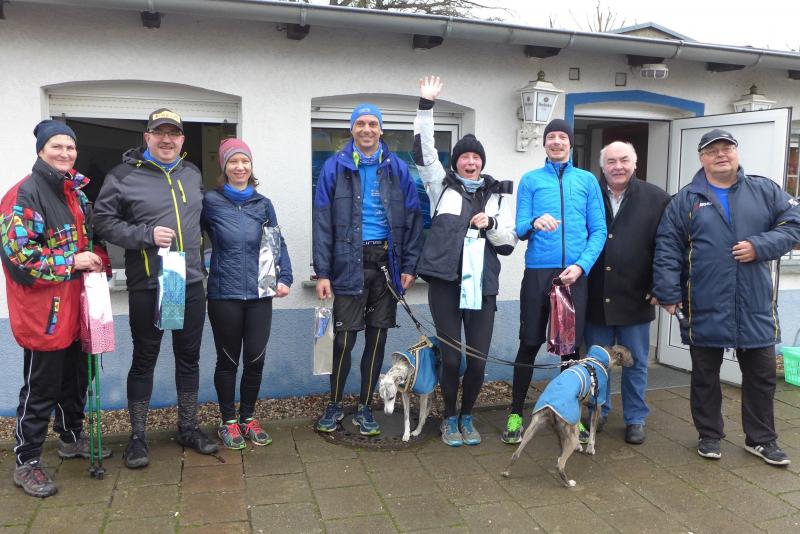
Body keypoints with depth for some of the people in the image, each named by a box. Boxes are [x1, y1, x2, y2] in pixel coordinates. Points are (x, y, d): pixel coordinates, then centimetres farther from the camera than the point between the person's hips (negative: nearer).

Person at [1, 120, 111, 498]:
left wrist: (98, 259, 6)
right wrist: (72, 262, -22)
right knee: (41, 388, 2)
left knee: (75, 378, 21)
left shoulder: (75, 192, 13)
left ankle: (71, 438, 39)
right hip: (43, 313, -8)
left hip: (74, 307, 9)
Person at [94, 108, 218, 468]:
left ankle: (188, 428, 30)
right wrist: (146, 235, -19)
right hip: (146, 286, -4)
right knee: (144, 360, 7)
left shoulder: (192, 174, 11)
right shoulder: (124, 175, -4)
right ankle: (137, 437, 21)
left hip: (191, 283, 5)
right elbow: (104, 220, -7)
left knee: (189, 357, 13)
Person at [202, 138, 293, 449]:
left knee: (255, 359, 6)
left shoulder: (263, 204, 7)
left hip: (259, 295, 3)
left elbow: (278, 243, 9)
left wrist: (284, 277, -2)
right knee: (228, 360, 9)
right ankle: (229, 422, 25)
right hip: (224, 295, -2)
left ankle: (248, 418, 26)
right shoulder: (210, 202, -2)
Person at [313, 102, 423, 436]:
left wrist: (410, 265, -1)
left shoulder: (398, 168, 6)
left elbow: (413, 218, 6)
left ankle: (365, 408, 24)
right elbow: (322, 222, -2)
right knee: (344, 338, -1)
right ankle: (334, 405, 22)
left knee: (377, 337, 9)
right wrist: (322, 272, -7)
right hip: (350, 262, -2)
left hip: (386, 261, 2)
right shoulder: (335, 167, 1)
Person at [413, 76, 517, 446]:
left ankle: (467, 417, 27)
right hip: (445, 282, -1)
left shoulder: (498, 195, 13)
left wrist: (491, 225, -8)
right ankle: (449, 419, 24)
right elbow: (422, 152, 2)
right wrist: (426, 107, -3)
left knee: (478, 361, 2)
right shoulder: (443, 186, 11)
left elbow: (509, 243, 11)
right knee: (451, 357, 2)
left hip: (482, 284, 1)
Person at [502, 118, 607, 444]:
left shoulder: (587, 181, 11)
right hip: (538, 271, -1)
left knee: (571, 345, 7)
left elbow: (599, 230, 5)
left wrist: (581, 265, -10)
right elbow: (519, 230, 0)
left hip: (574, 273, 1)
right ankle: (515, 414, 13)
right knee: (529, 344, 2)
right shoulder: (530, 180, 8)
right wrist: (534, 223, -23)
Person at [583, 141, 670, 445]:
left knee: (636, 363, 11)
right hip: (595, 298, 1)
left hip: (635, 299, -1)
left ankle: (636, 419, 25)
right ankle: (598, 412, 31)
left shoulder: (656, 199, -1)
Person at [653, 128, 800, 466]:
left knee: (761, 374, 12)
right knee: (705, 375, 10)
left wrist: (760, 246, -13)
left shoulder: (765, 191, 6)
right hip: (705, 308, -1)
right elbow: (667, 250, -2)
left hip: (755, 306, 2)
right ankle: (709, 436, 27)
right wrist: (669, 294, -9)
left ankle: (761, 439, 29)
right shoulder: (686, 200, 1)